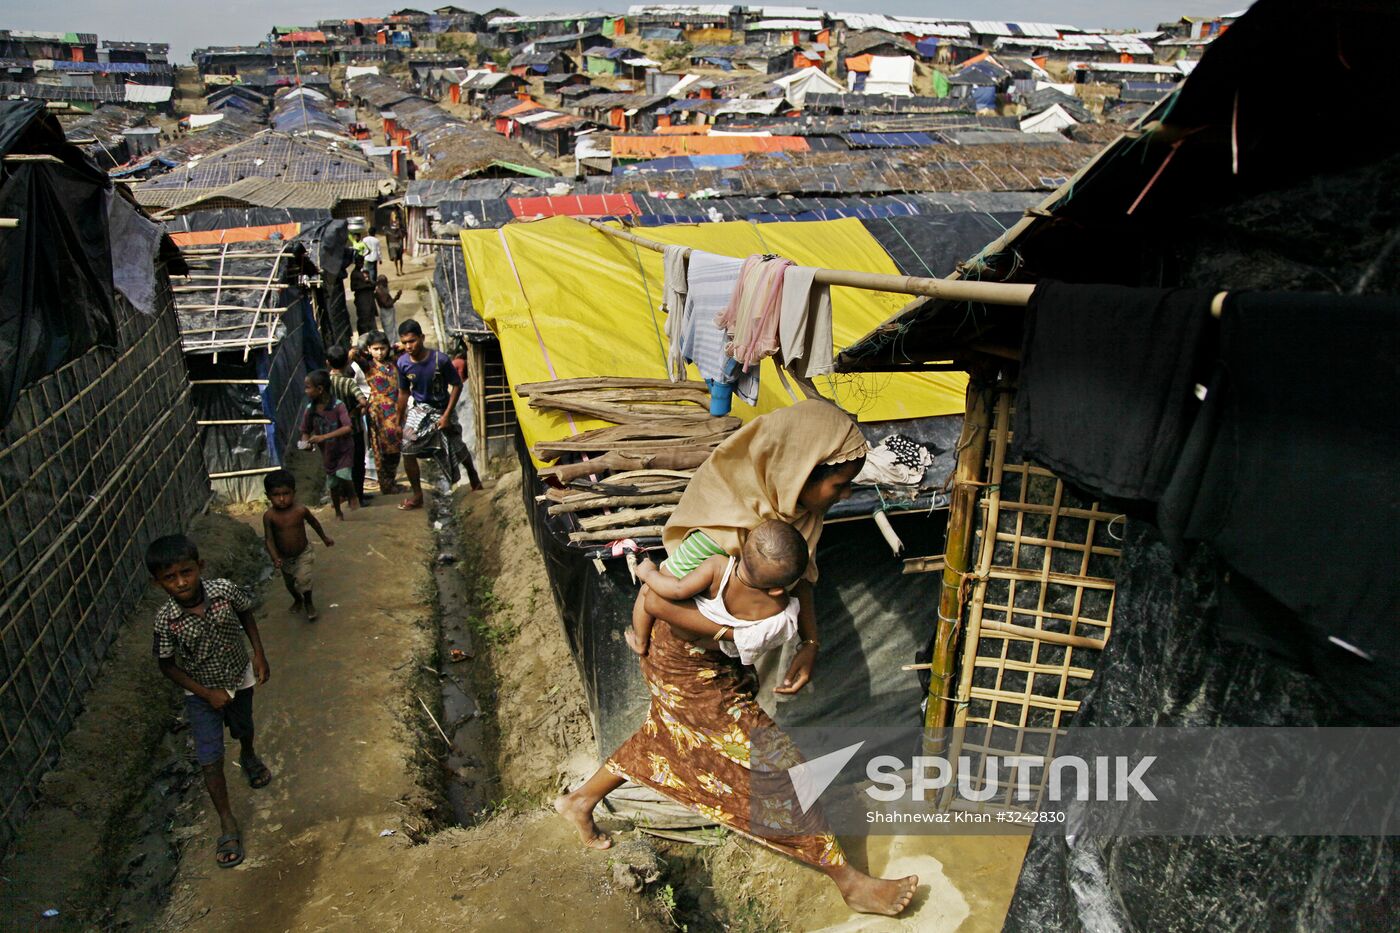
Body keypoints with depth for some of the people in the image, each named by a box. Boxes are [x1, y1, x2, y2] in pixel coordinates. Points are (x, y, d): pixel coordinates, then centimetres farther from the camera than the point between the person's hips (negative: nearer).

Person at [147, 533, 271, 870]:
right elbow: (167, 665, -13)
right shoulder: (166, 620, -28)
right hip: (202, 692, -2)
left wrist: (259, 653, -8)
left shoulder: (225, 591, -26)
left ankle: (248, 757, 63)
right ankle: (227, 823, 14)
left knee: (243, 729, 29)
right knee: (210, 762, -4)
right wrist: (207, 693, -16)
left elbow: (246, 614, -4)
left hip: (239, 678, 2)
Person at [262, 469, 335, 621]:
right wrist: (275, 558, -30)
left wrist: (324, 538, 12)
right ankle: (297, 599, 53)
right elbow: (269, 539, -17)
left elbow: (314, 522, -2)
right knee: (289, 583, 21)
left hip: (303, 553, -2)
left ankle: (308, 602, 15)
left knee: (303, 579, -15)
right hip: (284, 557, 2)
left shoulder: (301, 510, -22)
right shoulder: (269, 516, -21)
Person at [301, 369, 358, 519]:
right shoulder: (310, 409, -9)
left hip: (344, 449, -4)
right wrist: (306, 443, -22)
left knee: (342, 475, -25)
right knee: (333, 484, 13)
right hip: (327, 452, 4)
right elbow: (305, 431, 1)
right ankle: (338, 512, 36)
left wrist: (323, 437, -37)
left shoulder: (338, 405, -21)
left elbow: (347, 428, -31)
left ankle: (352, 496, 8)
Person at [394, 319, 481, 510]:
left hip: (441, 410, -2)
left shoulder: (440, 359, -24)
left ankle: (473, 476, 42)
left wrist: (446, 416, -17)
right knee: (407, 451, -11)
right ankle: (417, 495, 4)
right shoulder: (403, 363, -13)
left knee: (458, 449, 11)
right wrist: (400, 419, 9)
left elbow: (457, 385, -14)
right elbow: (404, 392, 2)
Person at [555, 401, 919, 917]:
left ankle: (580, 800, 50)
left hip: (723, 658, 9)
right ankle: (847, 880, 20)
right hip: (693, 666, -8)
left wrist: (810, 644, -11)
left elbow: (800, 577, 0)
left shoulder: (790, 505, -13)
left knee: (667, 737, 28)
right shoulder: (728, 528, -37)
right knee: (772, 763, 3)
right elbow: (658, 599, -31)